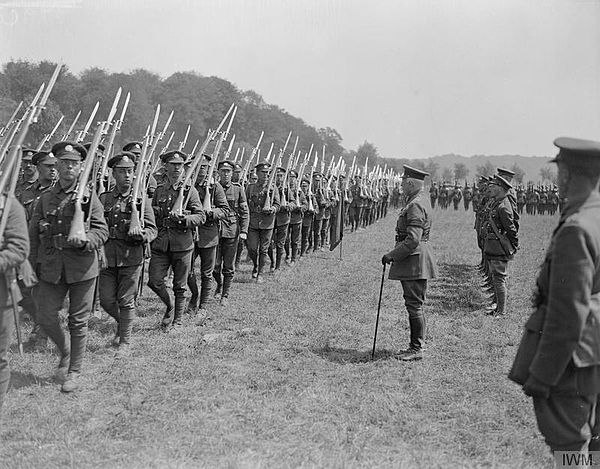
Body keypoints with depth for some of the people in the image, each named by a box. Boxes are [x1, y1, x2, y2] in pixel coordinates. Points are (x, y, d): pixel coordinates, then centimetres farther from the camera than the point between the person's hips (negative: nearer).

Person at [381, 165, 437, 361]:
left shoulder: (415, 206, -18)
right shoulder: (413, 203, 15)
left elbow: (413, 240, -24)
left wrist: (392, 255, -18)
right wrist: (394, 255, 19)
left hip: (415, 262, -11)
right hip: (412, 263, 11)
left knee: (414, 305, -4)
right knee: (413, 305, 15)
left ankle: (417, 349, 2)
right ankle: (416, 344, 23)